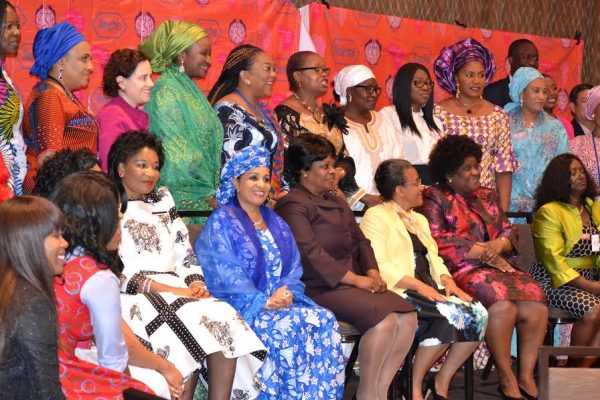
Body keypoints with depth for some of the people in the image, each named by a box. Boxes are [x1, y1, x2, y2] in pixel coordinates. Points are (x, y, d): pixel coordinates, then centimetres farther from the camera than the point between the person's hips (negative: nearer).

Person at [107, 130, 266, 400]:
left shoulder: (163, 202, 25)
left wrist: (196, 282, -2)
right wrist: (163, 288, -15)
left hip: (176, 291, 5)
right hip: (134, 297, -5)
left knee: (224, 318, -25)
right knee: (186, 324, -33)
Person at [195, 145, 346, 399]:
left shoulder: (276, 223, 19)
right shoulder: (222, 222, -1)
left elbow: (294, 270, 13)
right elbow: (227, 274, -11)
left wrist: (287, 294, -9)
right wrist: (263, 302, -20)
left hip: (282, 300, 6)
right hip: (241, 306, -6)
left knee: (325, 320, -21)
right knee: (287, 326, -33)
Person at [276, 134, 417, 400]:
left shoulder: (337, 203, 23)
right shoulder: (293, 206, -7)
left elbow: (360, 241, 21)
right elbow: (310, 252, -18)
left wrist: (372, 272, 0)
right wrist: (355, 279, -18)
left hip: (351, 283, 9)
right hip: (319, 288, -9)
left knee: (407, 317, -11)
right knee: (383, 320, -27)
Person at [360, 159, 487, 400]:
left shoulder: (419, 219, 26)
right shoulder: (376, 217, -2)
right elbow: (378, 266, -14)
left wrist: (447, 281, -1)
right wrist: (418, 285, -21)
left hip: (428, 288, 8)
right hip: (398, 291, -8)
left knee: (478, 315, -15)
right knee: (450, 316, -30)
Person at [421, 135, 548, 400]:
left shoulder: (487, 196, 24)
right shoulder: (434, 198, 4)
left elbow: (509, 230, 20)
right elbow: (438, 241, -8)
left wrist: (499, 244, -6)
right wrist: (483, 253, -9)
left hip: (498, 266, 6)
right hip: (461, 270, -6)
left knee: (536, 307, -22)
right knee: (502, 306, -33)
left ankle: (526, 376, -13)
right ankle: (506, 378, -20)